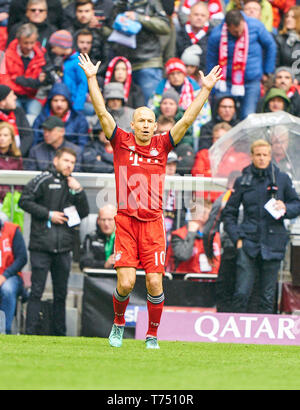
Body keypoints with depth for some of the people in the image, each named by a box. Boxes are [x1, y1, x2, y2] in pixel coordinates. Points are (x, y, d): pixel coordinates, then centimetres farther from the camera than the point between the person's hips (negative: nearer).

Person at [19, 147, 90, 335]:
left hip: (63, 248, 5)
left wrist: (78, 191, -1)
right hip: (41, 245, -5)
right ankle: (30, 332, -6)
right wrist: (48, 214, -11)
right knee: (37, 291, -6)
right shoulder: (44, 180, -1)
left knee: (61, 293, 9)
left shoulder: (73, 184, 16)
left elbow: (84, 213, 14)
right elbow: (25, 201, -6)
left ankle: (60, 333, 16)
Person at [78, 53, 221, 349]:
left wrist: (206, 89, 1)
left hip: (153, 223, 1)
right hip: (126, 221, -1)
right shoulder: (122, 142, 4)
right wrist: (91, 78, -4)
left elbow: (187, 120, 5)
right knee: (126, 282, -9)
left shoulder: (161, 146, 7)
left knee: (154, 283, -5)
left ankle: (152, 335, 12)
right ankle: (118, 323, 19)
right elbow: (102, 112, 0)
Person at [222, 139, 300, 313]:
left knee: (268, 296, 3)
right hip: (249, 242, 0)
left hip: (272, 245, 0)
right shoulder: (243, 181, 7)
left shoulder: (282, 179, 6)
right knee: (242, 293, -8)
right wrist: (237, 237, 1)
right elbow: (229, 212, 13)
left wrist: (285, 209, -8)